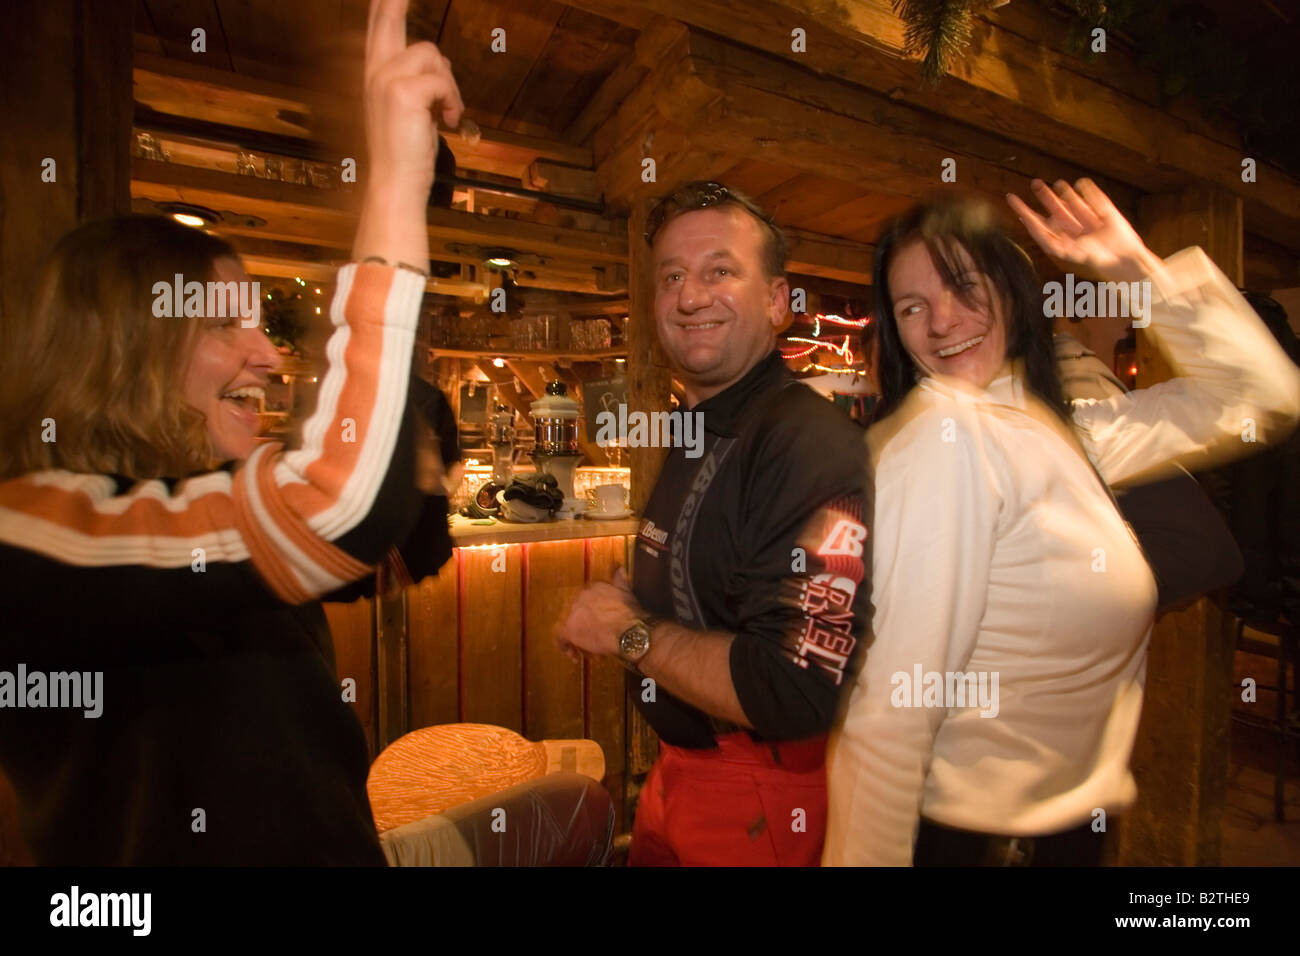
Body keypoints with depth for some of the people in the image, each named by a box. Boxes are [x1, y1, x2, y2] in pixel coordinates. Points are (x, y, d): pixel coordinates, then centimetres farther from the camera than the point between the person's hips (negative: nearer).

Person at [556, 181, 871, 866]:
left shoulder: (811, 443, -27)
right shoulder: (696, 433, 4)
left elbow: (796, 692, -33)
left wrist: (630, 632, -21)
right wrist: (630, 599, -1)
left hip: (763, 799, -8)